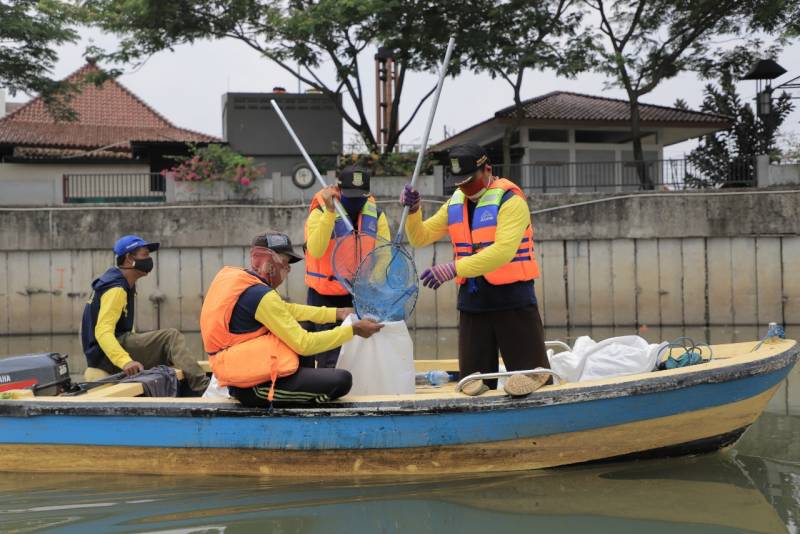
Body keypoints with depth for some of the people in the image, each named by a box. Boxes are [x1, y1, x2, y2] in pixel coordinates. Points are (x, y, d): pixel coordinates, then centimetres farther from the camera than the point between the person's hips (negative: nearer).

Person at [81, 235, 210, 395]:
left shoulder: (126, 284, 16)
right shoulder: (116, 289, -16)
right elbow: (103, 331, -28)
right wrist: (125, 361, -41)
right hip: (107, 355, -11)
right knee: (171, 336, -21)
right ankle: (203, 387, -30)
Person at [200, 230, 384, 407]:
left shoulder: (232, 275, 9)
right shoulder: (261, 295, -19)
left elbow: (285, 309, 17)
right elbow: (304, 344, -18)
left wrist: (337, 313, 14)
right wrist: (353, 330, -9)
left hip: (236, 376, 10)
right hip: (253, 387, -10)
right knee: (341, 381, -16)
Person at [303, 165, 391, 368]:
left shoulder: (376, 215, 1)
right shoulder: (320, 212, -12)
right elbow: (315, 250, -28)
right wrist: (330, 211, -33)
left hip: (361, 297, 4)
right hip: (325, 298, -4)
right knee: (330, 362, -8)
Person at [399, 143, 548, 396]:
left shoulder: (510, 200, -12)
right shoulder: (455, 203, 9)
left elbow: (503, 251, -25)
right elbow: (420, 238, 15)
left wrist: (455, 268, -31)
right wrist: (413, 210, -6)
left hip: (512, 298, -5)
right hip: (472, 301, 6)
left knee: (529, 371, -1)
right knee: (474, 375, 7)